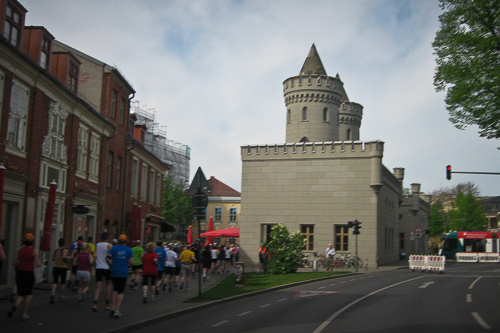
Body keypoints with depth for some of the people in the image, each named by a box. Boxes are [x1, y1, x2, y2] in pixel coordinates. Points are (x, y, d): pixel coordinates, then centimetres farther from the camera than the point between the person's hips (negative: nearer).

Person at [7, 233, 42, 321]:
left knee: (20, 294, 12)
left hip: (20, 273, 3)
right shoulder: (34, 251, -8)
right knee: (29, 294, 18)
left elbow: (14, 262, 3)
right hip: (29, 273, -3)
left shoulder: (20, 249, 3)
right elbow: (37, 265, -12)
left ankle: (14, 306, -21)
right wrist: (40, 263, 10)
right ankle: (24, 314, 15)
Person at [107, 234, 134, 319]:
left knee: (115, 290, 20)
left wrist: (111, 265, 10)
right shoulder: (129, 250, -1)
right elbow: (132, 262, -5)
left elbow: (108, 258, -9)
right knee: (120, 292, 3)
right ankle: (117, 310, -4)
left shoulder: (113, 248, 0)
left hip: (114, 272, 2)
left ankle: (113, 307, 10)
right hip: (123, 273, -1)